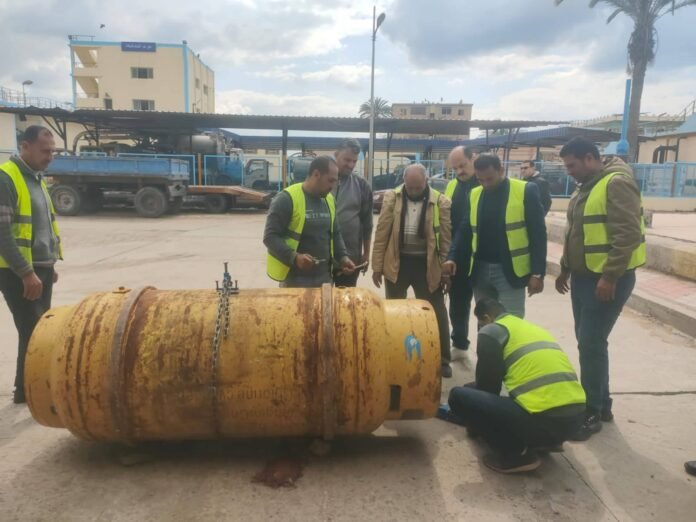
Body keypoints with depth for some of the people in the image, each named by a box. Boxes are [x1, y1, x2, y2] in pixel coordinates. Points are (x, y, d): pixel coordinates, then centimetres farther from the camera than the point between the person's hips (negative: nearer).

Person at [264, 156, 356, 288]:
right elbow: (270, 236, -15)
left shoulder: (329, 200, 9)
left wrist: (342, 257, 3)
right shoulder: (287, 199, -13)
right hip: (295, 278, -6)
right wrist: (294, 257, -27)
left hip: (324, 276, 7)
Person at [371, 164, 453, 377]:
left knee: (436, 314, 8)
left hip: (426, 265, -1)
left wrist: (447, 271, -3)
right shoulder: (392, 198, -4)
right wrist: (377, 266, -2)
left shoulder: (441, 202, -7)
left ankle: (442, 359, 25)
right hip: (397, 263, 1)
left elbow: (446, 239, -3)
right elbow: (381, 234, -2)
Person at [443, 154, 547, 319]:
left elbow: (538, 234, -6)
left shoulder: (526, 191, -6)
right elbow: (465, 231, 11)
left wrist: (537, 273, -10)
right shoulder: (474, 195, 7)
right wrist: (452, 258, -5)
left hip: (510, 270, -4)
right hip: (480, 269, 4)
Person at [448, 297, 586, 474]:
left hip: (543, 419, -8)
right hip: (576, 416, 8)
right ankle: (547, 440, 19)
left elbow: (487, 384, 9)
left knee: (459, 397, 2)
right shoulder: (533, 327, 26)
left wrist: (477, 423, 28)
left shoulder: (491, 331, 3)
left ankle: (516, 454, 0)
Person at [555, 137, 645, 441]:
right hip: (583, 276, 9)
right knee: (589, 341, 13)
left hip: (607, 279, -9)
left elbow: (627, 234, -22)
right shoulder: (585, 188, 14)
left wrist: (609, 277, -23)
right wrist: (565, 268, 18)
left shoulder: (616, 184, -15)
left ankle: (592, 412, 7)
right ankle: (601, 403, 27)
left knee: (591, 343, -6)